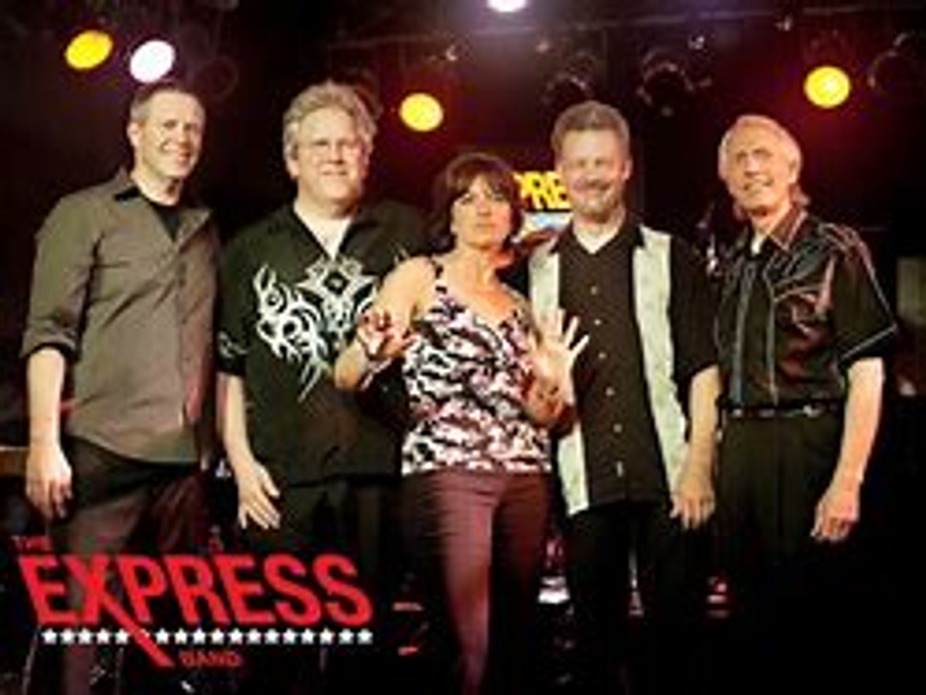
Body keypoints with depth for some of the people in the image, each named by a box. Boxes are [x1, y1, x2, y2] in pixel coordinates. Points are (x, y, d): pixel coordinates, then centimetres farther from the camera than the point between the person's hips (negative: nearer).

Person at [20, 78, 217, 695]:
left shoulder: (205, 232, 19)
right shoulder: (84, 214, 5)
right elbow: (49, 334, -3)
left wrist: (220, 446, 9)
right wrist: (45, 443, -13)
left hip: (185, 460, 5)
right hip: (102, 452, -4)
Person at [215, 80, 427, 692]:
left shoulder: (406, 234, 11)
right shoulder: (252, 250, 12)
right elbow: (228, 368, 11)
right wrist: (242, 462, 1)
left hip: (381, 471, 0)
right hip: (282, 480, 0)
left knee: (370, 637, 7)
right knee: (275, 643, 1)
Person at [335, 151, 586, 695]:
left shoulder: (519, 306, 19)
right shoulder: (419, 277, 4)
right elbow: (346, 376, -7)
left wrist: (553, 380, 0)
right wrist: (373, 349, -29)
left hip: (526, 479, 6)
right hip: (446, 471, -6)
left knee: (515, 647, 5)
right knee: (466, 651, -13)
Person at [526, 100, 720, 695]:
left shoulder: (671, 257, 7)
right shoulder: (536, 269, 12)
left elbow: (703, 370, 2)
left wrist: (698, 466, -7)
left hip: (667, 477, -1)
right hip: (583, 483, 2)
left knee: (676, 629, 1)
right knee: (597, 635, 8)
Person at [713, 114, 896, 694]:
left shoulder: (834, 251, -4)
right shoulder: (731, 266, 14)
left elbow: (866, 371, -10)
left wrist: (848, 481, -18)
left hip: (808, 444, -6)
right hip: (739, 449, 6)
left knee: (814, 613, 0)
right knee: (752, 611, 13)